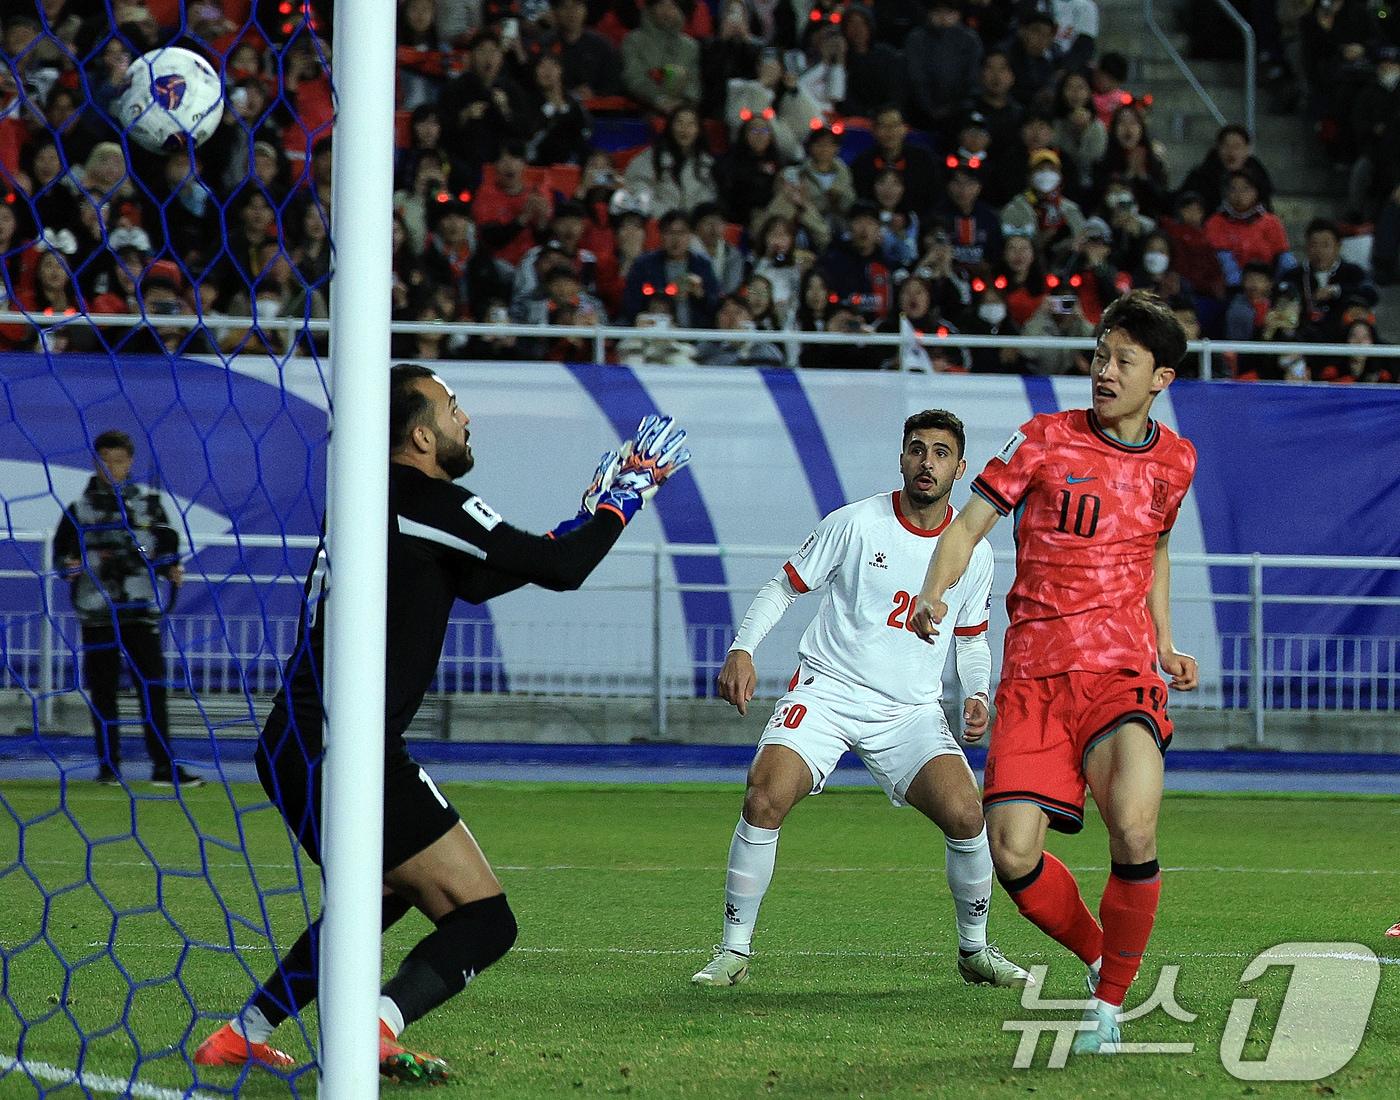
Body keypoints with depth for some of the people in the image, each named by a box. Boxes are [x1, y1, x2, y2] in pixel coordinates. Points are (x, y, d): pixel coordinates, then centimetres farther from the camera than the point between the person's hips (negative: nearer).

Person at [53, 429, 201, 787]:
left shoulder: (148, 504, 9)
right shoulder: (80, 509, 7)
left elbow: (166, 549, 10)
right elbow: (60, 553, 8)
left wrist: (172, 570, -9)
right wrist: (69, 566, -13)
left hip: (141, 609, 0)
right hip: (96, 611, 0)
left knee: (153, 688, -5)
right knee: (102, 691, 2)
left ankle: (164, 766, -4)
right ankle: (108, 765, 9)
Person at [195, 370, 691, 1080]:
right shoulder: (426, 501, -9)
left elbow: (476, 579, 32)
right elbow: (559, 569, -9)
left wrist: (579, 524, 32)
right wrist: (623, 501, 7)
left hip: (291, 751, 9)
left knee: (381, 893, 33)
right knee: (484, 921, -8)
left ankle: (241, 1037, 29)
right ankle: (377, 1032, -31)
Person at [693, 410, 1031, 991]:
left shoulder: (973, 551, 4)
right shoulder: (855, 523, -6)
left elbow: (972, 638, 19)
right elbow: (783, 586, 2)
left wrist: (976, 694, 0)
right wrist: (741, 650, -13)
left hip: (912, 712, 2)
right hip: (826, 691, -2)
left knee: (965, 815, -19)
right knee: (764, 800, -24)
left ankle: (974, 949, 7)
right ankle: (734, 950, -9)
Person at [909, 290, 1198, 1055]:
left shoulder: (1174, 461, 10)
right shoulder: (1046, 439, 1)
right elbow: (969, 525, 1)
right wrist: (934, 594, -19)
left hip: (1122, 674, 0)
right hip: (1033, 676, 0)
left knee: (1133, 828, -26)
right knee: (1014, 857, -13)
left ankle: (1111, 1000, -5)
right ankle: (1100, 955, 18)